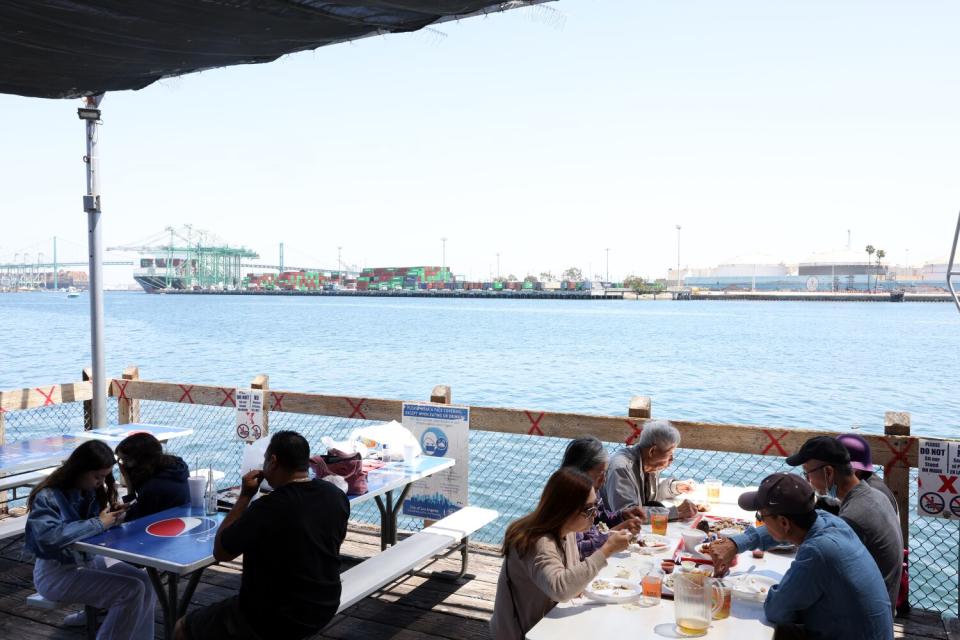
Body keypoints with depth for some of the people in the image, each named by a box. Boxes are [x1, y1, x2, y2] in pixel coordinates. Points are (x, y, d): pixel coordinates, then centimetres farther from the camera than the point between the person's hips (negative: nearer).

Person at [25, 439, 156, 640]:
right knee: (131, 591, -22)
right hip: (56, 572, -7)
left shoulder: (92, 490, 1)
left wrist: (113, 517, -12)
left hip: (90, 561, 7)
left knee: (147, 582, -11)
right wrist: (99, 523, -28)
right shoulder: (47, 496, -19)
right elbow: (49, 537, -36)